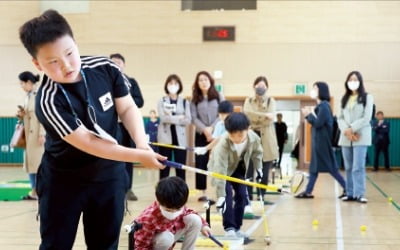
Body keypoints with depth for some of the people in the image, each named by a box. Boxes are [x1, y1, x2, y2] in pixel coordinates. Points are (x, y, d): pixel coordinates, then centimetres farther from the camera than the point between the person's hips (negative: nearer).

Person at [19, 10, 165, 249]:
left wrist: (141, 142, -22)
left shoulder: (105, 68, -14)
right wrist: (139, 156, -30)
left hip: (109, 174, 4)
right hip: (63, 180, -4)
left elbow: (127, 107, -3)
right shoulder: (49, 100, -29)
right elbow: (86, 142, -28)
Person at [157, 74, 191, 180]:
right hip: (165, 137, -1)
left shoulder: (184, 102, 8)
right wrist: (179, 118, -10)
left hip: (180, 138, 1)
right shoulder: (162, 101, 5)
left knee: (181, 167, 2)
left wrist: (171, 118, -10)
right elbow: (163, 117, -10)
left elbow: (188, 120, -3)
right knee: (164, 167, 1)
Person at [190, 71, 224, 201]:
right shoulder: (195, 99, 7)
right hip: (201, 134, 1)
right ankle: (203, 192, 6)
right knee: (201, 162, 0)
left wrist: (212, 128, -13)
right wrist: (204, 129, -14)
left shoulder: (219, 97, 5)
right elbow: (194, 118, 0)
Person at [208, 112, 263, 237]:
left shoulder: (254, 138, -30)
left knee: (242, 195, 0)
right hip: (222, 168, -4)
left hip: (238, 167, 4)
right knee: (228, 195, -19)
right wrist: (220, 195, -45)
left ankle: (236, 228, 11)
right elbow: (220, 170, -43)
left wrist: (258, 169, -3)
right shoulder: (223, 143, -41)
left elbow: (257, 153, -4)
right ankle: (229, 228, -12)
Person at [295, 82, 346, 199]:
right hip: (318, 141, 10)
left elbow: (318, 123, -21)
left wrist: (311, 113, -9)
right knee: (314, 166, 9)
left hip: (323, 141, -10)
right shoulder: (320, 106, 14)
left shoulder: (324, 106, -15)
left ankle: (347, 189, -3)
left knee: (330, 167, -7)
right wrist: (307, 115, 5)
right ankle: (308, 192, 11)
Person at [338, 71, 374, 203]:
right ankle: (350, 193, 10)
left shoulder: (367, 97, 3)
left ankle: (359, 194, -12)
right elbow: (340, 118, 9)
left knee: (358, 167, -12)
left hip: (361, 136, -4)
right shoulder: (344, 99, 16)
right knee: (348, 167, 5)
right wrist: (346, 131, -10)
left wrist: (352, 129, -13)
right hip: (345, 137, 5)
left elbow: (366, 118, -6)